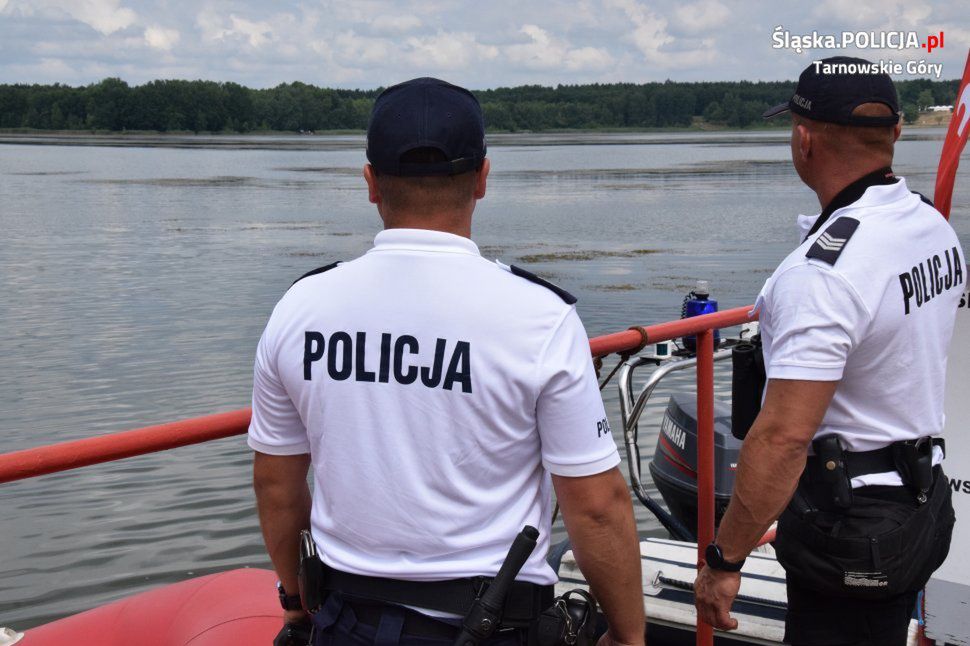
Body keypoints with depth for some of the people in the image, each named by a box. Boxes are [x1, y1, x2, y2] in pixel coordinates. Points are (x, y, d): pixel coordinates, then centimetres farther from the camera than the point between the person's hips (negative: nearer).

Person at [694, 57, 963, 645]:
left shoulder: (823, 271, -27)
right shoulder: (937, 227, 4)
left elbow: (784, 436, -29)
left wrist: (724, 559, -22)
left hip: (850, 525, -9)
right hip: (928, 499, 9)